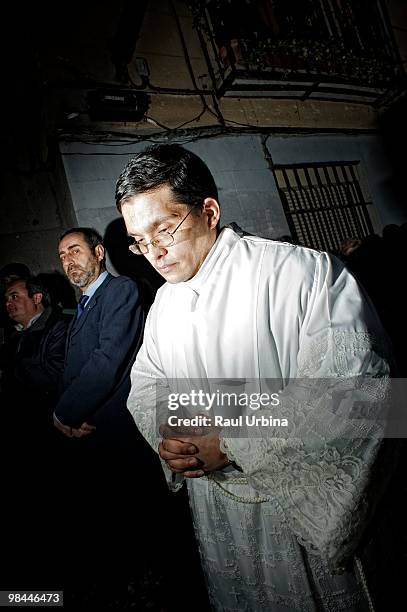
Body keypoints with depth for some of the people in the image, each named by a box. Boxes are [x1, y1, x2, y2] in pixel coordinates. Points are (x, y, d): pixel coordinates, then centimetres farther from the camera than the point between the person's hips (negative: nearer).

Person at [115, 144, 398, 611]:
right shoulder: (164, 301, 5)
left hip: (301, 507, -5)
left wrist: (233, 442, -24)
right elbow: (146, 384, 13)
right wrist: (164, 436, -10)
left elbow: (354, 385, -26)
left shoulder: (301, 271, -19)